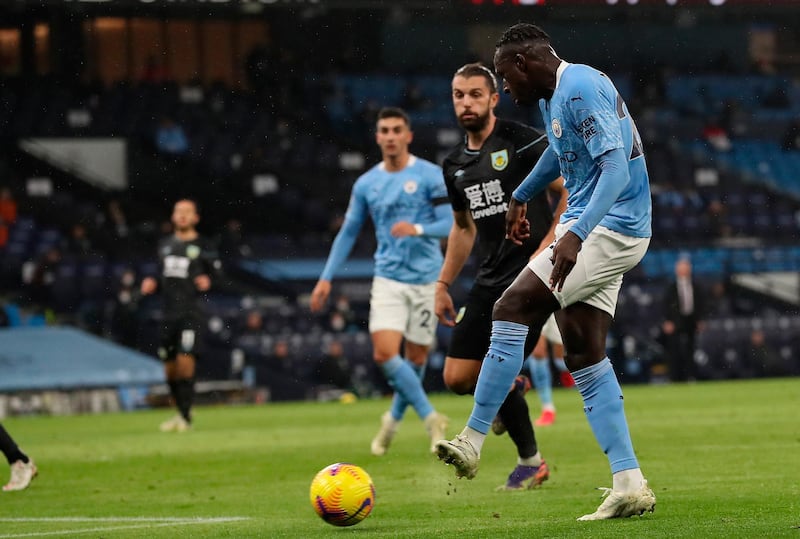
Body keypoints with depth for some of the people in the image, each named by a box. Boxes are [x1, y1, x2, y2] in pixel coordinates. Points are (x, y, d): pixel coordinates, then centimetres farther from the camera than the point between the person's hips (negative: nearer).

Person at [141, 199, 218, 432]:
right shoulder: (165, 245, 16)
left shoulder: (202, 247, 0)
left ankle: (186, 417, -8)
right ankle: (182, 412, 24)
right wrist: (151, 284, 5)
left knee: (185, 361, -15)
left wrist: (207, 283, -22)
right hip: (168, 313, 5)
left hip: (191, 313, -5)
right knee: (170, 367, 7)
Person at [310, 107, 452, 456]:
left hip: (426, 279, -2)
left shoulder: (430, 176, -4)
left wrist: (418, 229, -27)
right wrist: (326, 277, 9)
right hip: (388, 279, 2)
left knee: (416, 357, 5)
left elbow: (449, 225, -7)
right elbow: (348, 232, 14)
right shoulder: (366, 184, 7)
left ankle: (395, 419, 28)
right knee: (385, 353, -17)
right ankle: (431, 419, -8)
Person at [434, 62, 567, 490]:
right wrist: (443, 284, 23)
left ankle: (530, 462, 6)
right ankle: (510, 392, 30)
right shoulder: (455, 165, 14)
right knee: (457, 378, -1)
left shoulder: (523, 142, -7)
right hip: (490, 280, 7)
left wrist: (549, 245, -16)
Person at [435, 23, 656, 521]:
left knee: (513, 310, -12)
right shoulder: (553, 96, 15)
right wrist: (521, 196, 49)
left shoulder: (581, 89, -17)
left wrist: (575, 234, -36)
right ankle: (630, 484, 2)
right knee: (585, 355, 4)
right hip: (594, 228, 10)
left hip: (608, 229, -10)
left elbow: (617, 168, -26)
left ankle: (471, 443, -9)